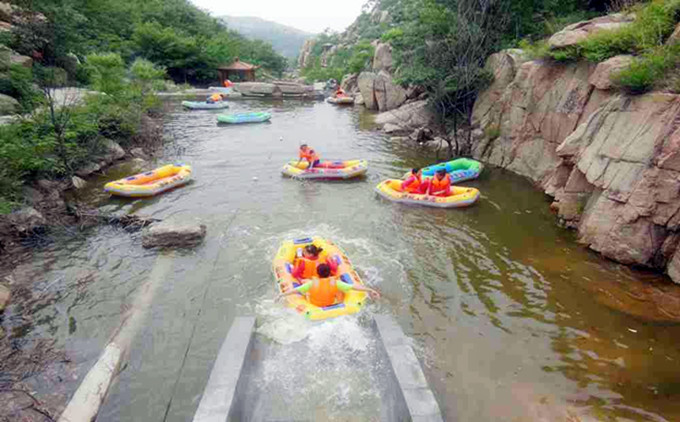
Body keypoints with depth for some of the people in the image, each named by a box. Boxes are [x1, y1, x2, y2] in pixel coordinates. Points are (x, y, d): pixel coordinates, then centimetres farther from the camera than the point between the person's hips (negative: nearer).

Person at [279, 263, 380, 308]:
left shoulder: (312, 284, -26)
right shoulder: (335, 283, -25)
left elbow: (295, 290, -24)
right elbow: (353, 287, -25)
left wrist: (282, 295, -14)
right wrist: (369, 289, -21)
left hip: (314, 305, 0)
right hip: (332, 304, 0)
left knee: (305, 281, 14)